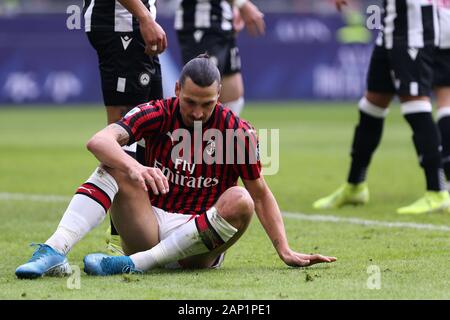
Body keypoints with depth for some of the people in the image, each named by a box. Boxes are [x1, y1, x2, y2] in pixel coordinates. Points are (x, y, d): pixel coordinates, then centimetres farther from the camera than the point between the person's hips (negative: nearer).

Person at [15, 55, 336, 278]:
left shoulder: (238, 131, -4)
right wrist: (134, 169, -40)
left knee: (240, 201, -30)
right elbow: (99, 140, -20)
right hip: (149, 227, 1)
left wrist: (285, 251, -4)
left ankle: (132, 264, -34)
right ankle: (54, 252, -38)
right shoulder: (158, 114, -4)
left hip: (198, 245, -1)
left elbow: (261, 195, 5)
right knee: (115, 165, -18)